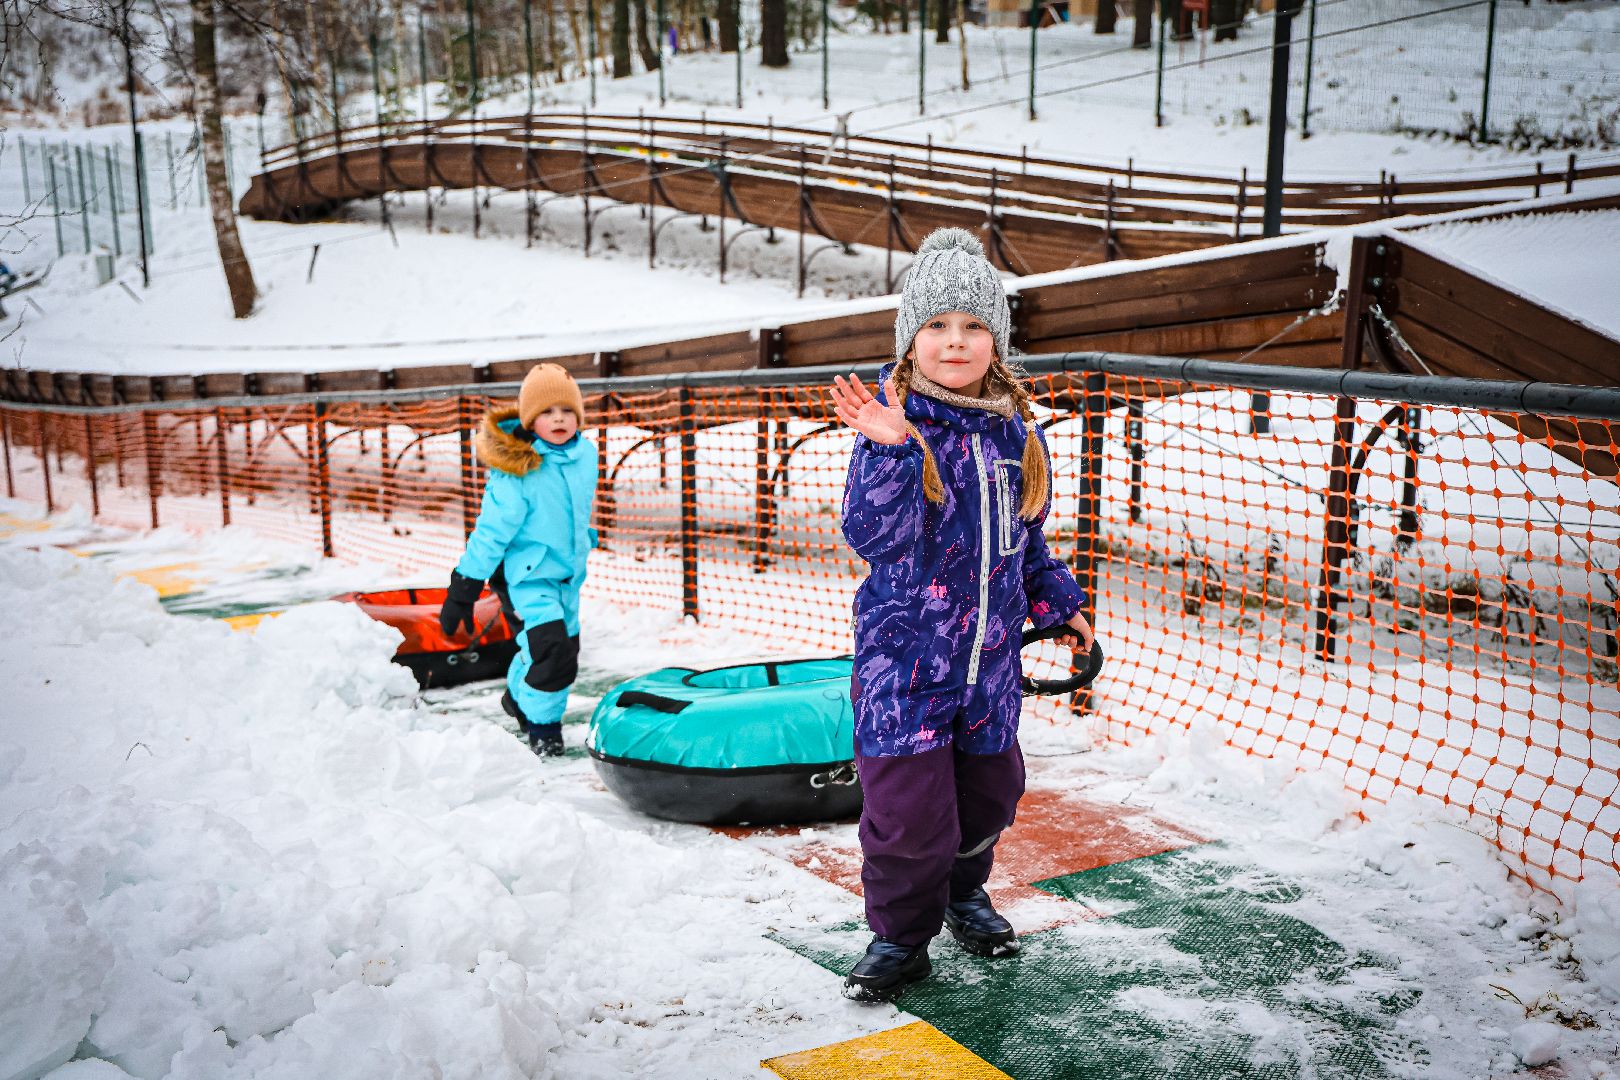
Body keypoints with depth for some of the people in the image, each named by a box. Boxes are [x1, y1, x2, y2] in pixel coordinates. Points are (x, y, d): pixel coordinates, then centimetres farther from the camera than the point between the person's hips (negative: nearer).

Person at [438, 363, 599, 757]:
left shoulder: (585, 454, -7)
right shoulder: (514, 469, -24)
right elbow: (492, 530, -21)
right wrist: (463, 590, -18)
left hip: (569, 568, 7)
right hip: (528, 571, -7)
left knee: (563, 645, 20)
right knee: (552, 647, -20)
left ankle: (519, 696, 49)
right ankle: (542, 723, 6)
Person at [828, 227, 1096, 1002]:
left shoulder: (1016, 431, 5)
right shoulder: (893, 422, -12)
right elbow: (874, 536, -24)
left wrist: (1057, 604, 22)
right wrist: (890, 450, -36)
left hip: (990, 655, 5)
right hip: (904, 653, -5)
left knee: (988, 792, 17)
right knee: (908, 806, -3)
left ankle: (964, 892, 45)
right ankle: (900, 933, 20)